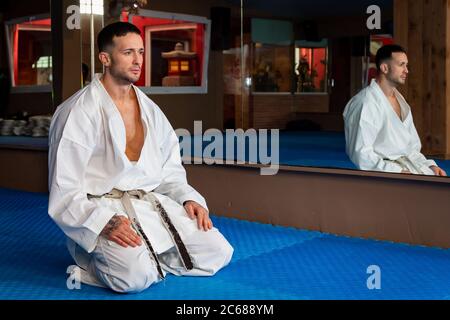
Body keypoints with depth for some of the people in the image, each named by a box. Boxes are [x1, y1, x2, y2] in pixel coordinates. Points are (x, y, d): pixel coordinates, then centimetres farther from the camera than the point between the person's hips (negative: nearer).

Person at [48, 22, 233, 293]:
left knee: (219, 253, -4)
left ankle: (146, 257, 6)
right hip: (100, 209, -6)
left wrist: (188, 198, 0)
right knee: (136, 276, -31)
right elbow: (65, 191, -12)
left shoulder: (150, 110, 12)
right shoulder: (78, 113, -9)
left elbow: (170, 169, 19)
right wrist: (104, 222, -27)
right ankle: (95, 259, 1)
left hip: (152, 204, 6)